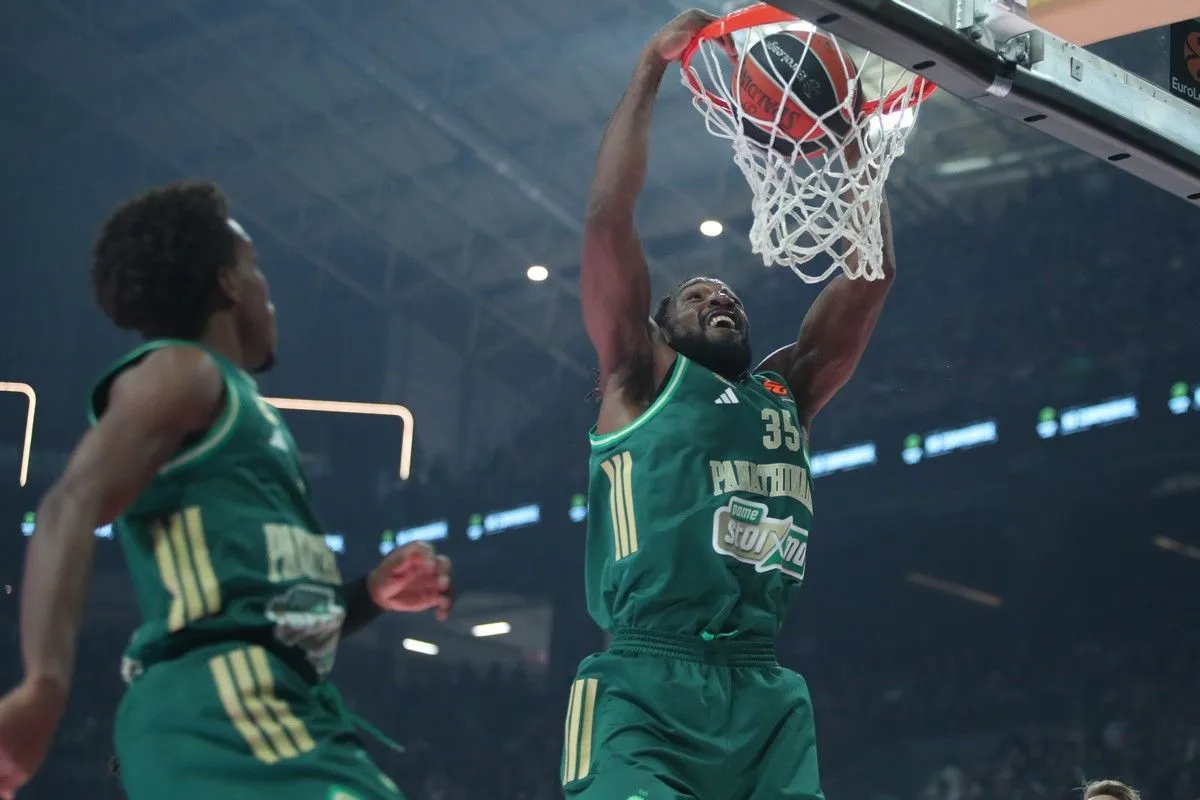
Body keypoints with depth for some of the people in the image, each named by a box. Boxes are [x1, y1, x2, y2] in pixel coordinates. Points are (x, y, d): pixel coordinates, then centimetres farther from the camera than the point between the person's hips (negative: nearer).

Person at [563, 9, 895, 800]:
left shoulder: (787, 393, 25)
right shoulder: (643, 379, 13)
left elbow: (869, 274, 24)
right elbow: (609, 216, 5)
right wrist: (652, 69, 6)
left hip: (766, 696, 5)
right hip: (645, 687, -5)